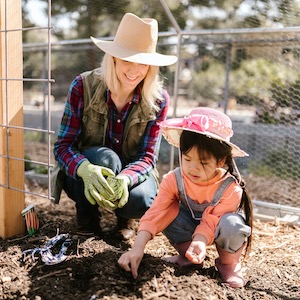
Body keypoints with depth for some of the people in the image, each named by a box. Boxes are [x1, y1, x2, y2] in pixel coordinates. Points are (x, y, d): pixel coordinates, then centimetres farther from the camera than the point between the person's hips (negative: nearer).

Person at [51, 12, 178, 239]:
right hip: (83, 175, 0)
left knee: (140, 202, -32)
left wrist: (124, 179, -41)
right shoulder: (83, 86, -19)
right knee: (104, 157, -35)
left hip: (131, 172, 1)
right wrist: (86, 170, -43)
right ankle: (88, 220, -7)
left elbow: (147, 157, -17)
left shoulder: (158, 99, -16)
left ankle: (123, 216, 7)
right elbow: (63, 146, -20)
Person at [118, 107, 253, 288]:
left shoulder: (231, 189, -29)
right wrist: (138, 248, -41)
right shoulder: (173, 180, -23)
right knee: (169, 211, -27)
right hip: (190, 224, 3)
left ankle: (229, 263, -5)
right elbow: (156, 213, -30)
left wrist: (199, 241, -51)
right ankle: (187, 255, -5)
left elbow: (211, 221, -30)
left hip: (216, 230, -2)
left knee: (232, 224, -37)